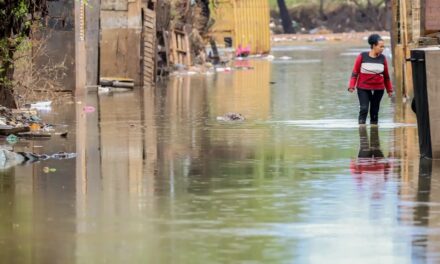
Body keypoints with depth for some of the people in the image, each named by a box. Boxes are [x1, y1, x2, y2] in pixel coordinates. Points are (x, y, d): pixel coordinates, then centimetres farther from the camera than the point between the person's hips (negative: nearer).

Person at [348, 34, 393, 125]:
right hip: (363, 88, -3)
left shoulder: (382, 58, 1)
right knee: (364, 109, -13)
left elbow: (386, 76, 10)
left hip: (378, 89, 3)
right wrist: (352, 86, -12)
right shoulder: (362, 57, -7)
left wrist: (389, 90, 13)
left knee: (374, 111, 7)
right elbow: (355, 73, -3)